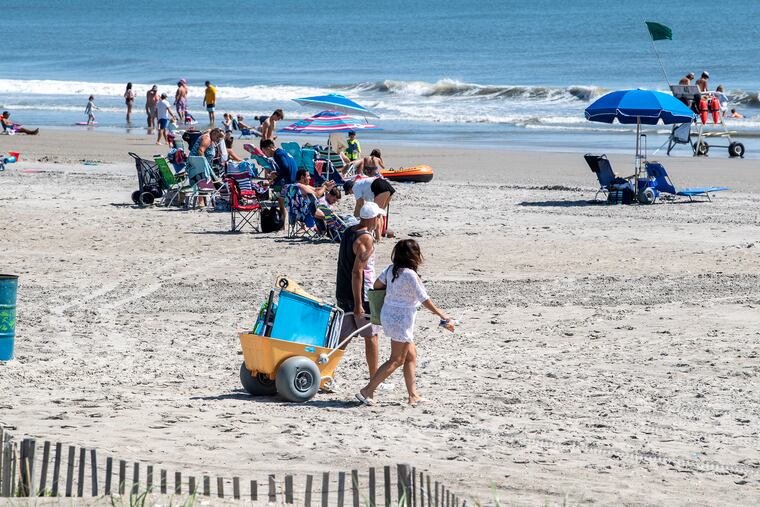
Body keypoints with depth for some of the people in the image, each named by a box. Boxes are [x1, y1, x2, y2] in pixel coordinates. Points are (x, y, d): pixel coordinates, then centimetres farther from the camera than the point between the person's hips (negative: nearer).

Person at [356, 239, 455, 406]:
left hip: (388, 314, 9)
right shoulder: (410, 275, -19)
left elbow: (377, 284, 10)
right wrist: (442, 315, -5)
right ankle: (367, 391, -4)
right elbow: (425, 300, -15)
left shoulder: (391, 269, 2)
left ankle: (413, 396, 16)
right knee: (396, 360, -1)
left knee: (411, 356, 15)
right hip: (401, 319, -9)